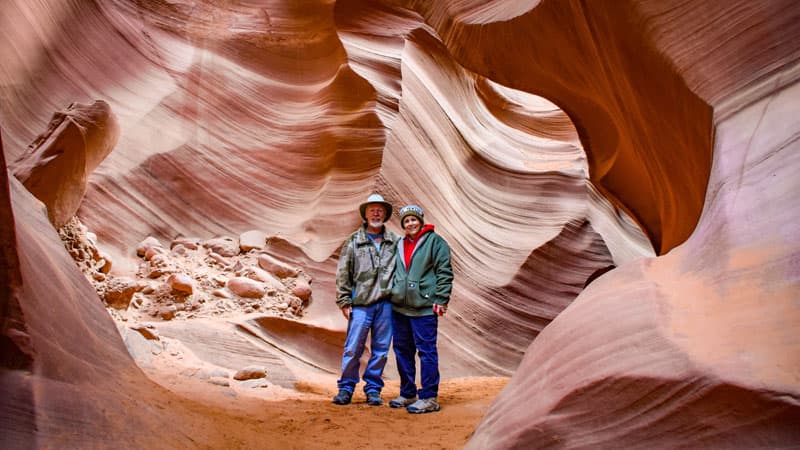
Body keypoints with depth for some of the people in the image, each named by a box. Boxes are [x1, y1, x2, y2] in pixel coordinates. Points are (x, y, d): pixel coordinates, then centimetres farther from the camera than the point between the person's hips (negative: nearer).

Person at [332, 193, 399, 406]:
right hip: (361, 303, -2)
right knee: (353, 348, -2)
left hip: (386, 303, 2)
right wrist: (344, 302, -1)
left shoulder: (395, 241, 9)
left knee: (380, 349, 7)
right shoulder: (353, 241, 5)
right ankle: (346, 388, 12)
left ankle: (373, 389, 18)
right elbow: (343, 273, 4)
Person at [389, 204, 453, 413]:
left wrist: (441, 299, -12)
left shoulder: (434, 241, -2)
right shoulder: (400, 245, 17)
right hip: (399, 306, 7)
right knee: (402, 350, 12)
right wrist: (392, 295, 19)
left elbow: (444, 272, -6)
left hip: (424, 307, -7)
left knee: (426, 351, -4)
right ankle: (408, 394, 24)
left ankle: (429, 398, 2)